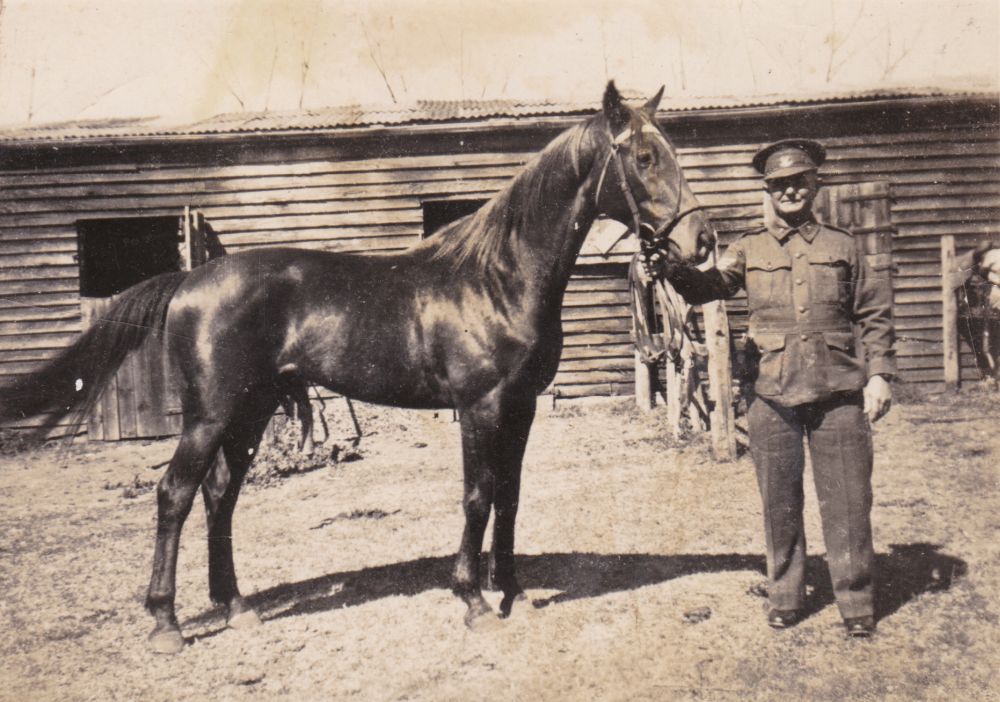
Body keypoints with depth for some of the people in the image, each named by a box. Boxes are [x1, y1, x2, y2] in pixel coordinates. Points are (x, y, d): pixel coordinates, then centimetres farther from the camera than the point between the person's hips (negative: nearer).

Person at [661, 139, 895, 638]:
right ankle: (785, 596, 25)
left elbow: (874, 316, 9)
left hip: (838, 392, 0)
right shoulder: (750, 250, 7)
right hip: (772, 394, 0)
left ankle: (856, 601, 17)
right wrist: (671, 268, -24)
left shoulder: (843, 246, 8)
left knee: (847, 502, 4)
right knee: (779, 504, 10)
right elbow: (708, 286, -6)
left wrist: (878, 373, 0)